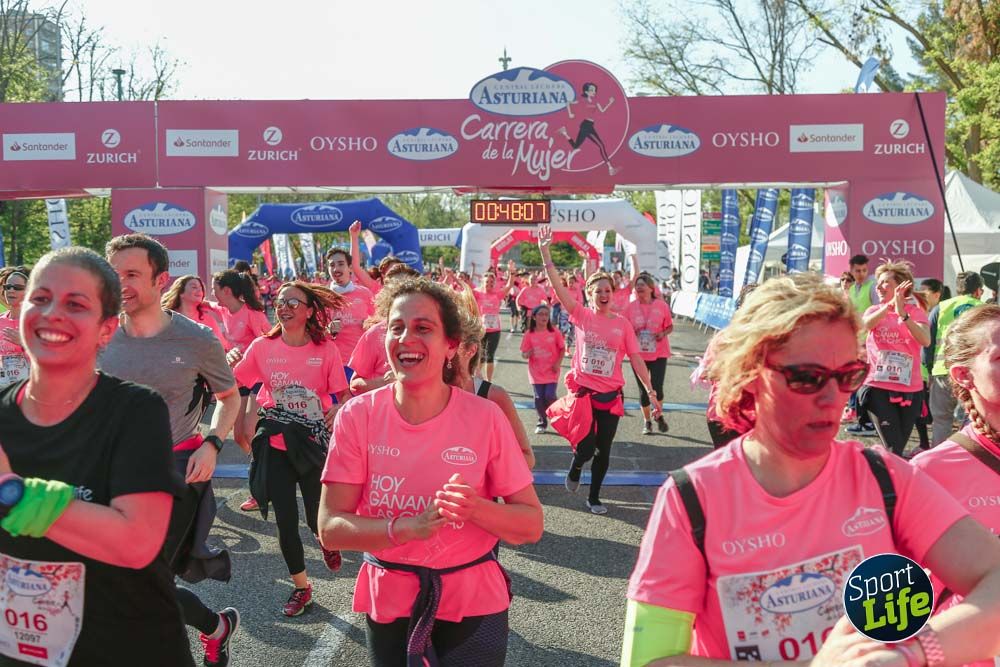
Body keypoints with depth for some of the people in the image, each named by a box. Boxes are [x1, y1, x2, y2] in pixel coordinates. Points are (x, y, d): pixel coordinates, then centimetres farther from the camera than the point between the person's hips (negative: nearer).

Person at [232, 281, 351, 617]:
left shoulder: (325, 349, -8)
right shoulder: (262, 347, -3)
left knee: (318, 518, 4)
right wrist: (229, 361, -19)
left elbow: (346, 395, -4)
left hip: (315, 446, -1)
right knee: (286, 521, 6)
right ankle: (301, 586, 27)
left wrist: (338, 410, -24)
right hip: (277, 446, 2)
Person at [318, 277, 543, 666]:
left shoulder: (485, 418, -13)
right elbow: (330, 528, -13)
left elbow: (531, 525, -8)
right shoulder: (357, 416, -11)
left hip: (473, 605, -1)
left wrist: (476, 508, -28)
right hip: (387, 604, 1)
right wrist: (408, 526, -28)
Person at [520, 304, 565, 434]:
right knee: (539, 398, 2)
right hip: (536, 373, 1)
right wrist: (527, 354, -23)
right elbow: (523, 353, 0)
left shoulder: (554, 332, -5)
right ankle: (542, 422, 22)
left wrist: (558, 363, -10)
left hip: (551, 371, -1)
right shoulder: (529, 334, -4)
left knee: (550, 396, -12)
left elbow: (562, 348, 3)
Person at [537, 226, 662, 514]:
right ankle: (575, 468, 32)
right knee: (586, 449, -6)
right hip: (583, 391, -2)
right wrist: (544, 251, -18)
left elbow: (636, 359, 1)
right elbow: (558, 286, -11)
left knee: (603, 451, 9)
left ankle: (594, 497, 29)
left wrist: (651, 392, -5)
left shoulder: (622, 324, 0)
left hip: (610, 395, 2)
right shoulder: (582, 316, -3)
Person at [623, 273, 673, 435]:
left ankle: (659, 415, 24)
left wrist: (663, 334, -16)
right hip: (638, 354, 1)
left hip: (659, 353, -1)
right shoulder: (630, 307, -3)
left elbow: (670, 326, 5)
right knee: (643, 389, 8)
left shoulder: (662, 305, -6)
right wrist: (632, 332, -16)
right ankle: (647, 421, 28)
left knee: (657, 387, -7)